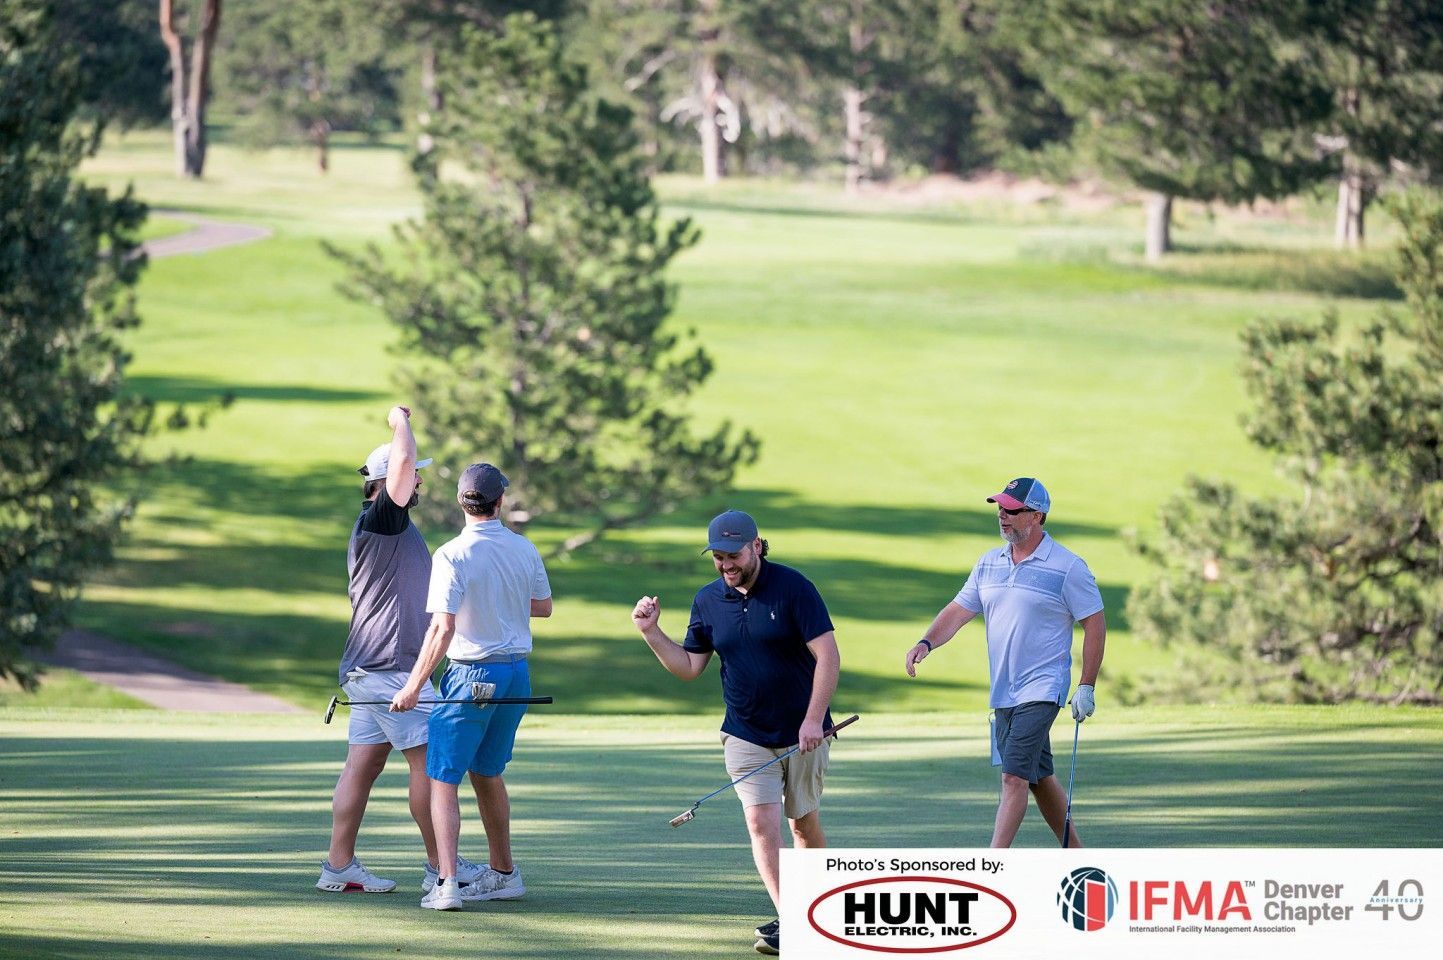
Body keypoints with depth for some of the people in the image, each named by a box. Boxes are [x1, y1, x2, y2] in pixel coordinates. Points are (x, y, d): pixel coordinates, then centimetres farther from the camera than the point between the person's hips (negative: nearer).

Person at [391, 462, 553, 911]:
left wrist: (413, 687, -15)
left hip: (472, 673, -6)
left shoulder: (453, 555, -16)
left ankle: (447, 883, -16)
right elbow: (543, 606, 17)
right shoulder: (524, 549, 2)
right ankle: (503, 874, 29)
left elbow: (442, 629, -20)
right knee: (487, 772, 22)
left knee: (443, 779, -4)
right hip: (517, 671, 6)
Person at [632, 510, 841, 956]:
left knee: (804, 824, 9)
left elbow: (827, 654, -14)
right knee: (761, 823, -12)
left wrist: (813, 719, -20)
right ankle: (787, 922, -16)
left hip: (802, 733, -3)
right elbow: (690, 665, 11)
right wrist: (651, 632, -4)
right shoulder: (708, 600, 3)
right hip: (745, 735, 3)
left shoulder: (793, 588, -12)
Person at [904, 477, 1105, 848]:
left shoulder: (1068, 567, -8)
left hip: (1042, 689, -7)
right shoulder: (989, 563, 11)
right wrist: (926, 642, -9)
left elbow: (1095, 624, -5)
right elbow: (958, 610, 11)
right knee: (1038, 778, 13)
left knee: (1014, 776, -16)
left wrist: (1086, 687, -9)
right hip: (1003, 693, 7)